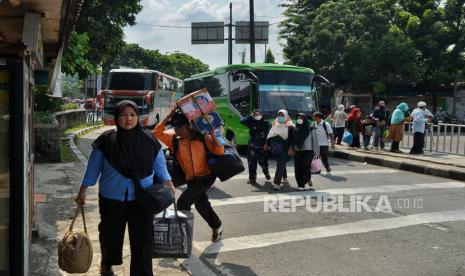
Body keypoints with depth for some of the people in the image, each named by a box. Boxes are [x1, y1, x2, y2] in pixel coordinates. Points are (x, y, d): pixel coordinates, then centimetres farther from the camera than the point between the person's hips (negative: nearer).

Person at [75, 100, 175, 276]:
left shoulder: (149, 140, -3)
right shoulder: (106, 140, -7)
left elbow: (159, 165, 7)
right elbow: (93, 167, 1)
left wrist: (167, 183, -4)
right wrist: (83, 191, 2)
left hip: (142, 199, 0)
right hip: (112, 199, 0)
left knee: (142, 239, -1)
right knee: (110, 234, 18)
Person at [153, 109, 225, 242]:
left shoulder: (202, 137, -13)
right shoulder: (174, 138, -5)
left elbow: (220, 151, -17)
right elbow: (157, 133, -15)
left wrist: (212, 134, -24)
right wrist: (169, 116, -17)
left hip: (207, 177, -5)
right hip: (191, 180, 5)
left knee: (182, 202, -16)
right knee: (201, 205, 20)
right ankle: (216, 227, 44)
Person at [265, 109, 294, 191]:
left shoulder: (289, 126, -3)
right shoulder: (274, 124, 13)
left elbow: (291, 138, -7)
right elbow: (270, 135, 19)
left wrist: (290, 148, -15)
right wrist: (267, 144, 16)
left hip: (284, 149, -6)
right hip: (275, 148, 6)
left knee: (280, 165, -11)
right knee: (281, 165, 17)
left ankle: (276, 183, -15)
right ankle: (285, 179, 33)